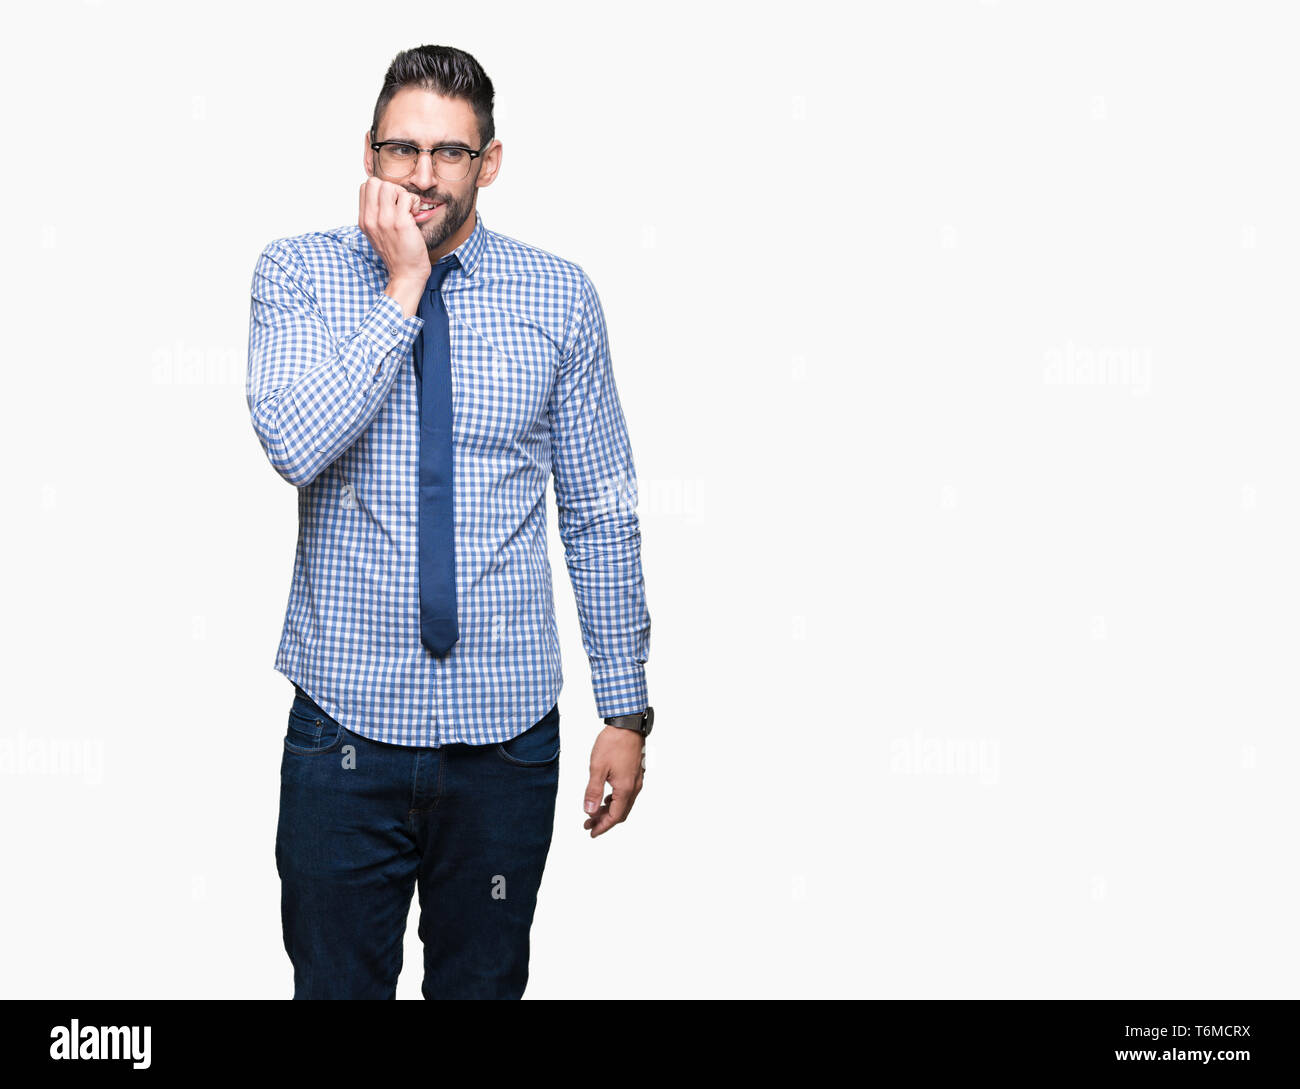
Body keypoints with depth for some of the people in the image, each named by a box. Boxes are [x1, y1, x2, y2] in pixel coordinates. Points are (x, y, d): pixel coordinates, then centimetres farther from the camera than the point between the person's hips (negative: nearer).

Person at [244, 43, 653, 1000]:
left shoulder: (560, 298, 1)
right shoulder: (300, 273, -1)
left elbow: (602, 513, 3)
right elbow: (296, 444, -19)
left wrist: (627, 709, 3)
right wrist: (401, 288, -16)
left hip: (507, 728, 1)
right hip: (346, 717, 0)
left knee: (484, 985, 13)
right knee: (335, 983, 10)